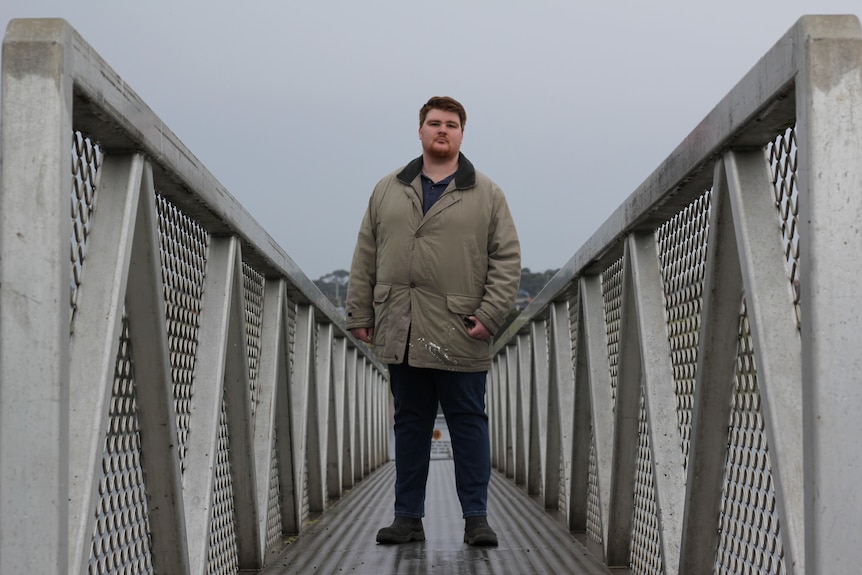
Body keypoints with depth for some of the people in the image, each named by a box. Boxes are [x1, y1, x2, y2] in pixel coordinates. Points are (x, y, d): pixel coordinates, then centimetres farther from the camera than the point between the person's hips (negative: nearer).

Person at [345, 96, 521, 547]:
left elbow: (507, 259, 1)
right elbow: (365, 257, 13)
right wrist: (360, 313, 6)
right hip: (401, 335, 3)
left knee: (468, 423, 2)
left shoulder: (486, 195, 5)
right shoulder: (388, 190, 13)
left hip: (460, 336, -2)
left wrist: (490, 315, -9)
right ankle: (408, 517, 15)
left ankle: (476, 518, 8)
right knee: (410, 425, 9)